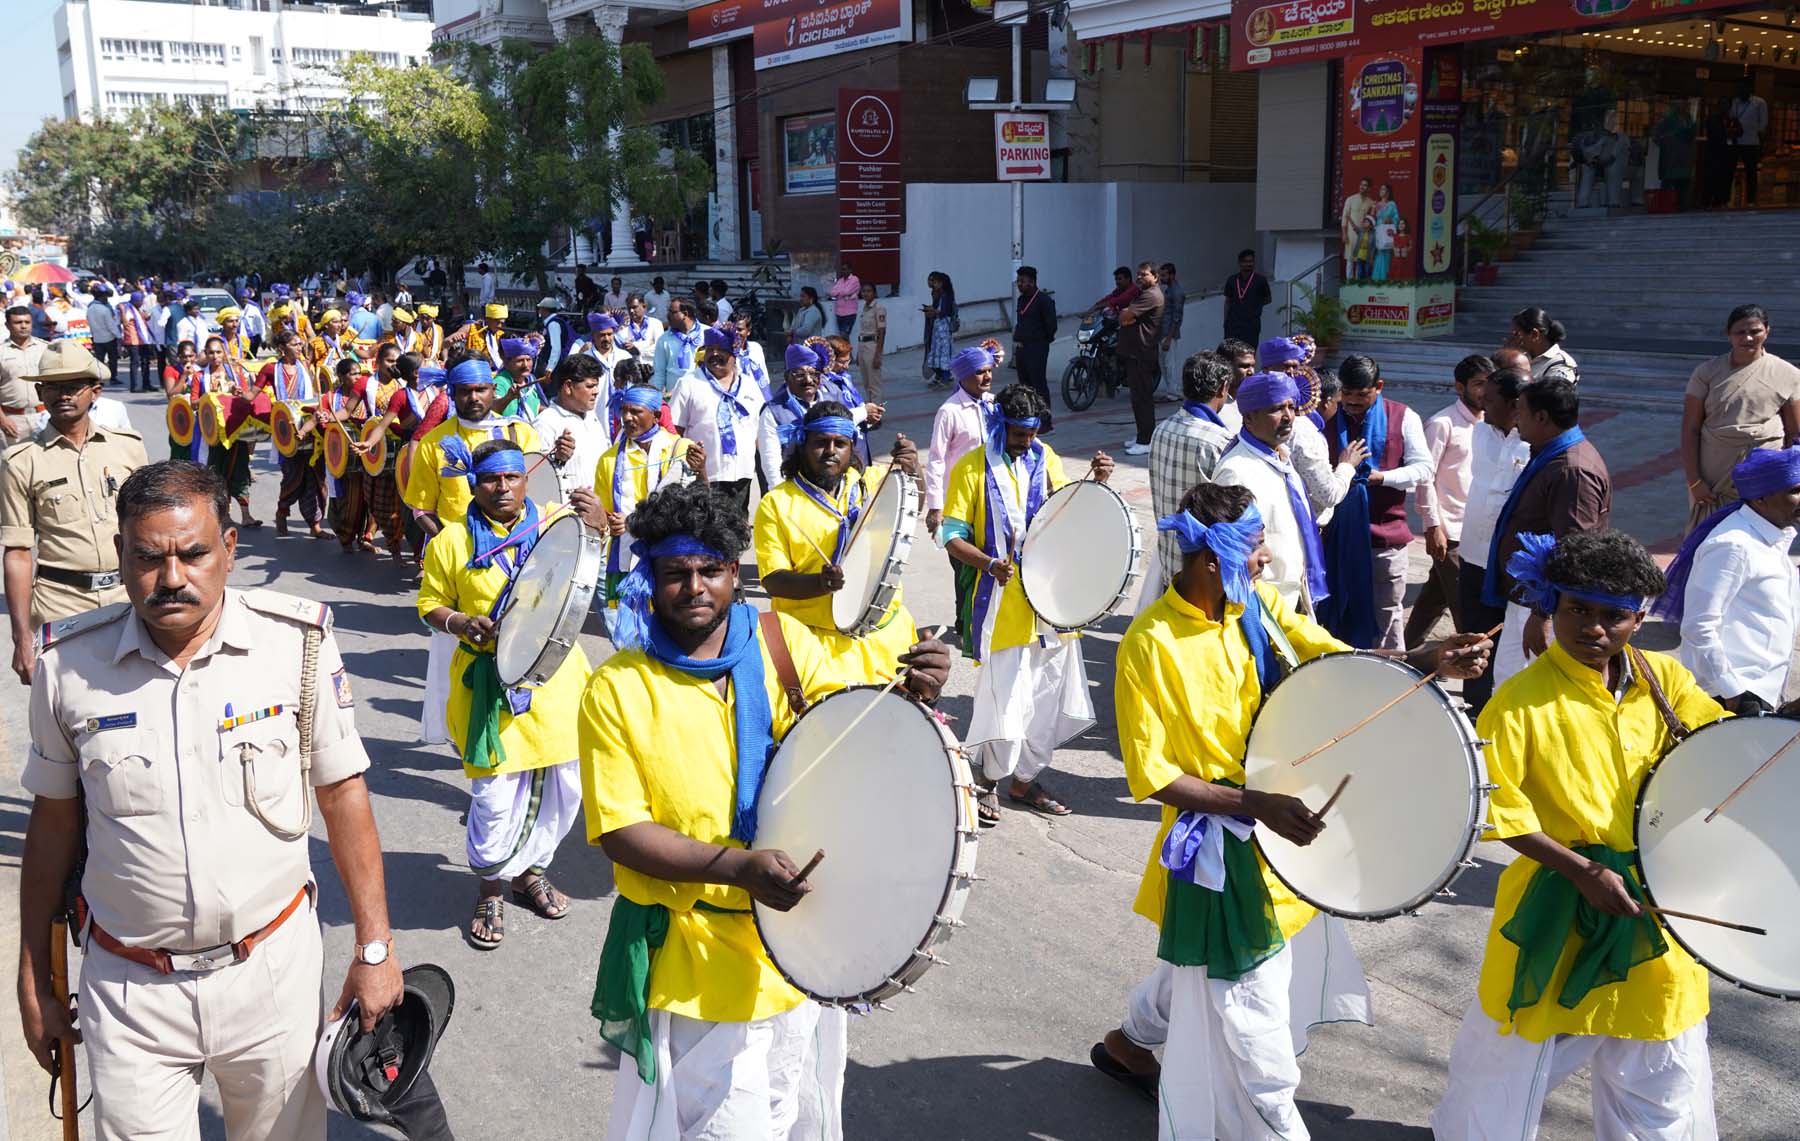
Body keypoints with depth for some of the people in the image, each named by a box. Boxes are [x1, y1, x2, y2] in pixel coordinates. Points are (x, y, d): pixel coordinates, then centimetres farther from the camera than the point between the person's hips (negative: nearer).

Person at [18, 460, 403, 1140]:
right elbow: (54, 823, 5)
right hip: (129, 984, 1)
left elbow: (343, 795, -2)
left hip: (273, 970, 0)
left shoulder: (300, 644, -10)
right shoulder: (69, 665, -6)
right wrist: (35, 980, 10)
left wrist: (374, 948, -2)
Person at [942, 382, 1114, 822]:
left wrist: (1096, 480, -14)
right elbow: (953, 536, -8)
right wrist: (990, 563, -25)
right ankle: (987, 781, 16)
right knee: (1004, 697, -6)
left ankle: (1025, 778, 28)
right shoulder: (972, 469, -6)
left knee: (1050, 693, 11)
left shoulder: (1043, 457, 9)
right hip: (1001, 602, -5)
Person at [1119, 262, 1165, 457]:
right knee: (1137, 395, 15)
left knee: (1143, 396, -9)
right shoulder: (1141, 293, 22)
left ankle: (1146, 441, -8)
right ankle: (1142, 435, 23)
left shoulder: (1151, 295, -13)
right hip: (1134, 351, 11)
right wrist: (1126, 315, -6)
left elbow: (1125, 316, -18)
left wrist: (1125, 313, 3)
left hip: (1143, 354, -11)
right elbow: (1124, 318, 16)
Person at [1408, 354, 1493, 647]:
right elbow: (1425, 477, -13)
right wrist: (1433, 527, -16)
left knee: (1436, 593, 16)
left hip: (1477, 529, 7)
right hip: (1450, 530, -7)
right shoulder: (1443, 423, -12)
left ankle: (1410, 648, 28)